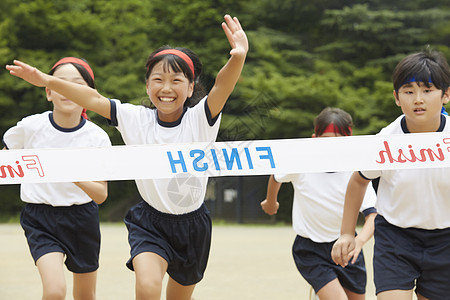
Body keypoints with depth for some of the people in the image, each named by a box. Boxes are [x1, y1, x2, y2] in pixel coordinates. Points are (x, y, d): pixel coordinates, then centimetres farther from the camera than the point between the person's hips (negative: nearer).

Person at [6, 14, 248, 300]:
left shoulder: (200, 118, -12)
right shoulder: (135, 118, -5)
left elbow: (222, 86, -30)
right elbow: (94, 99, -9)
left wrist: (238, 58, -51)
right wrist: (47, 81, -22)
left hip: (192, 224, 1)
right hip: (150, 221, 0)